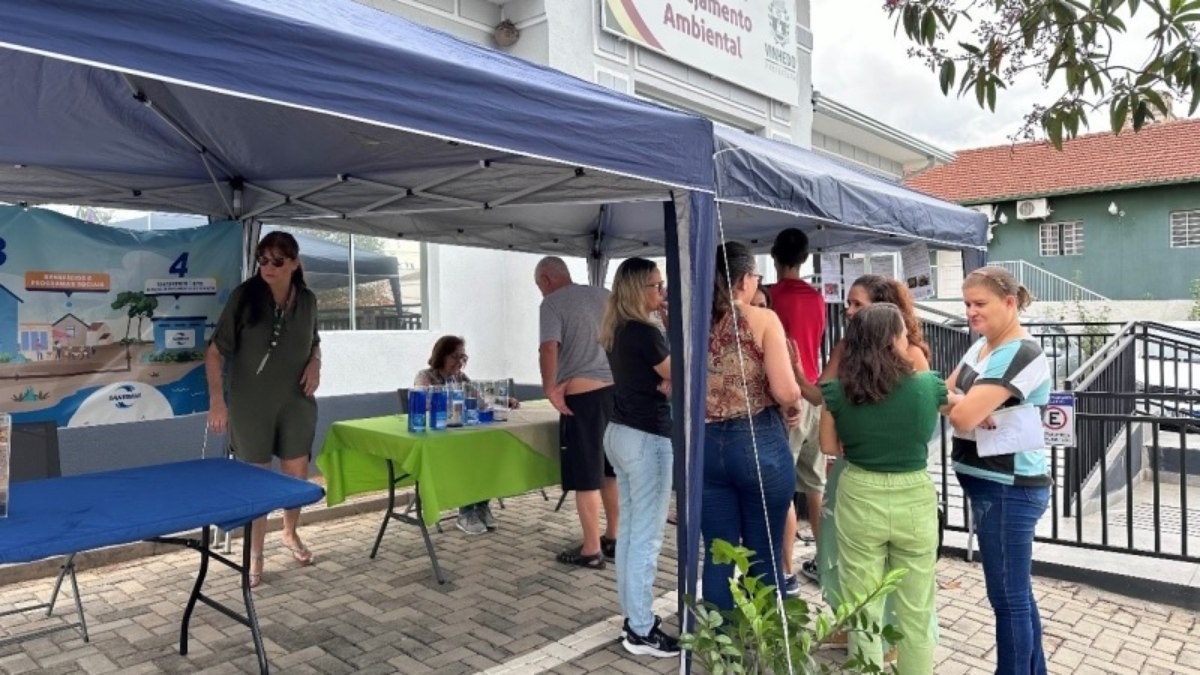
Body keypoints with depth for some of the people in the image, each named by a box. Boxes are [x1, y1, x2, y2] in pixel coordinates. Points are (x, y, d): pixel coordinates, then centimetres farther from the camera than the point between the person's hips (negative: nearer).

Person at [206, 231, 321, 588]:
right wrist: (217, 399, -17)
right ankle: (255, 555, 22)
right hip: (251, 403, -3)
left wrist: (315, 363, -5)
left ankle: (290, 534, 39)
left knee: (297, 475, 11)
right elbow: (215, 351, -10)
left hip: (296, 401, 3)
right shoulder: (244, 296, -13)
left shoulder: (307, 300, -1)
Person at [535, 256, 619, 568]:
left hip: (582, 396, -7)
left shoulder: (552, 303, -6)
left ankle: (591, 550, 10)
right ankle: (613, 538, 28)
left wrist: (550, 388, -12)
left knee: (586, 476, 2)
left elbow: (549, 349, -20)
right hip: (616, 390, 7)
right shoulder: (604, 295, 13)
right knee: (612, 470, 16)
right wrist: (621, 374, 15)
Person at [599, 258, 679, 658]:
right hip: (646, 438, -10)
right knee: (646, 536, -1)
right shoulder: (644, 333, -18)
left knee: (629, 528, 16)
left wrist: (665, 384, -4)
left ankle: (634, 616, 27)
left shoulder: (617, 332, 9)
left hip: (620, 432, 10)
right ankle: (641, 632, 8)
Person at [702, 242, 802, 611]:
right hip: (759, 444, -4)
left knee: (718, 555, 13)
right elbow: (786, 393, -15)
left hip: (706, 445, 4)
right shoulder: (763, 319, -8)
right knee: (764, 556, 10)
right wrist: (795, 394, 7)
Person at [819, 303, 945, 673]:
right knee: (915, 611, 17)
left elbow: (829, 446, 1)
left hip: (859, 498, 0)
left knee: (862, 609, 13)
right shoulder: (926, 385, -13)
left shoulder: (838, 391, -12)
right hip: (914, 498, 0)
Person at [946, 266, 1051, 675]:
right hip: (989, 484, 9)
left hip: (1010, 488, -9)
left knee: (1007, 594, 2)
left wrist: (952, 401, -4)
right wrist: (967, 403, -15)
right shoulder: (980, 347, 10)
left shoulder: (1023, 354, -19)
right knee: (1017, 589, 20)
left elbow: (962, 416, -25)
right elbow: (947, 394, 5)